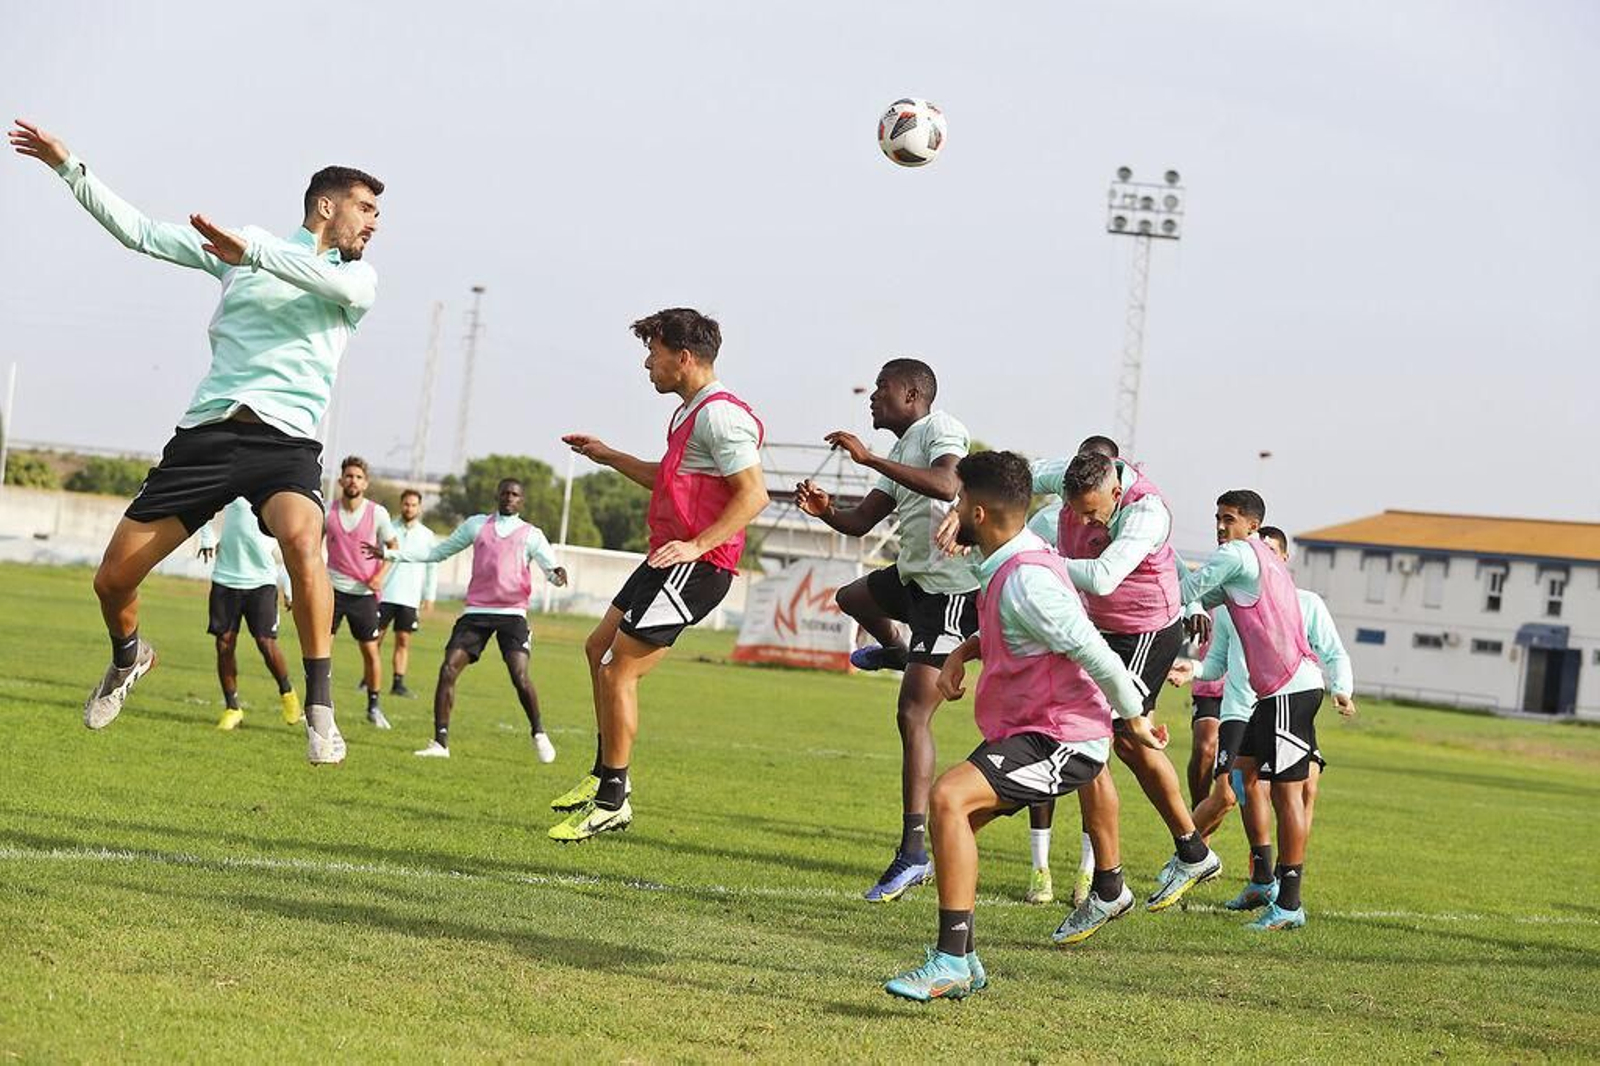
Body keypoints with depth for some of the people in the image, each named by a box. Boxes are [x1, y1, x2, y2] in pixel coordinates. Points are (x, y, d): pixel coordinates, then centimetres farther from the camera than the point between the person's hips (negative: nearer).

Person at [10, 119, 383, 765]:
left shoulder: (358, 280, 11)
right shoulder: (236, 249, 15)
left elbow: (335, 282, -14)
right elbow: (139, 232, 16)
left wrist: (248, 249, -23)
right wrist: (69, 168, 11)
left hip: (286, 444, -2)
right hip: (206, 433, 2)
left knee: (301, 538, -35)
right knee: (112, 579, 2)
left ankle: (320, 711, -29)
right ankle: (128, 657, 38)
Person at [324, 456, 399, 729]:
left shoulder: (377, 513, -6)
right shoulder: (328, 512, -4)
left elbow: (392, 546, 6)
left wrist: (380, 575, -8)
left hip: (364, 591, 0)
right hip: (333, 587, 0)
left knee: (370, 650, 3)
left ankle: (374, 706, 18)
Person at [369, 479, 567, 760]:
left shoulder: (531, 534, 10)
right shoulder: (477, 525, 17)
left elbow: (550, 565, 1)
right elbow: (438, 552, 22)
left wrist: (557, 575, -25)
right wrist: (391, 555, 19)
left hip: (512, 613, -2)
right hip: (476, 611, 2)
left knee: (520, 676, -17)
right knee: (448, 670, -11)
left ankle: (539, 734, 5)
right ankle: (440, 743, -7)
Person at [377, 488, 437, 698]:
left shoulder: (427, 536, 7)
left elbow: (432, 567, 10)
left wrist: (429, 597, 5)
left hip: (410, 597, 1)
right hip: (384, 594, -1)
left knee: (403, 641, 0)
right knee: (376, 638, -1)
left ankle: (398, 683, 1)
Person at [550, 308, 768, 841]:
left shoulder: (720, 414, -16)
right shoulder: (690, 412, 17)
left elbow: (753, 492, -23)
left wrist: (697, 545, -28)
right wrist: (609, 456, 29)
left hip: (696, 565, -11)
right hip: (671, 558, 11)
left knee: (618, 672, -9)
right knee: (598, 648, 18)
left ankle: (612, 801, -1)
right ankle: (605, 773, 27)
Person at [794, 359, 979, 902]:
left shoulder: (940, 429, -13)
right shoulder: (901, 451, 16)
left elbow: (947, 485, -34)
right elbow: (861, 521, 16)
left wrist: (868, 458, -33)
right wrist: (825, 510, -6)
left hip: (951, 586, -10)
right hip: (915, 575, 10)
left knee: (913, 714, -15)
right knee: (852, 597, 34)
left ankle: (915, 852, -17)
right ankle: (895, 652, 59)